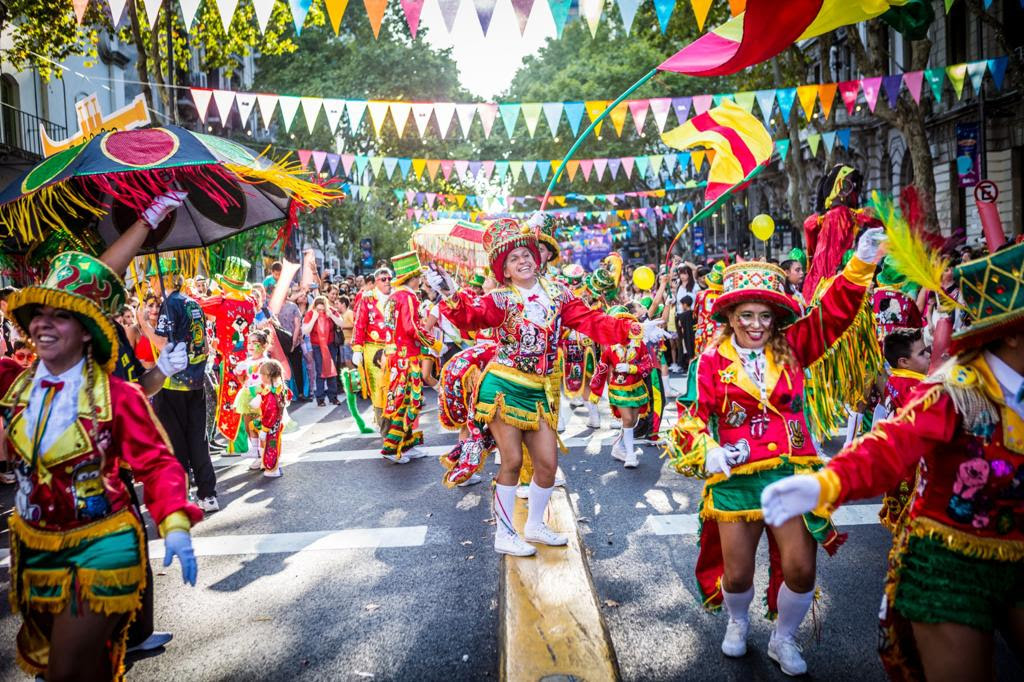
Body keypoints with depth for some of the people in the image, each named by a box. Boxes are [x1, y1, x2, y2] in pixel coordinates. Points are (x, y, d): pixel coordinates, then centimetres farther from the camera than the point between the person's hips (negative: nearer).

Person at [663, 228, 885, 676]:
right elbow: (694, 415, -3)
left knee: (801, 569, 0)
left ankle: (784, 640, 30)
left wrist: (863, 262, -14)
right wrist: (706, 452, -19)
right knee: (737, 574, 8)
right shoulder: (713, 360, -3)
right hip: (735, 479, -1)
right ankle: (737, 622, 44)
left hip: (792, 474, 2)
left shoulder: (792, 348, 3)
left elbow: (835, 311, -4)